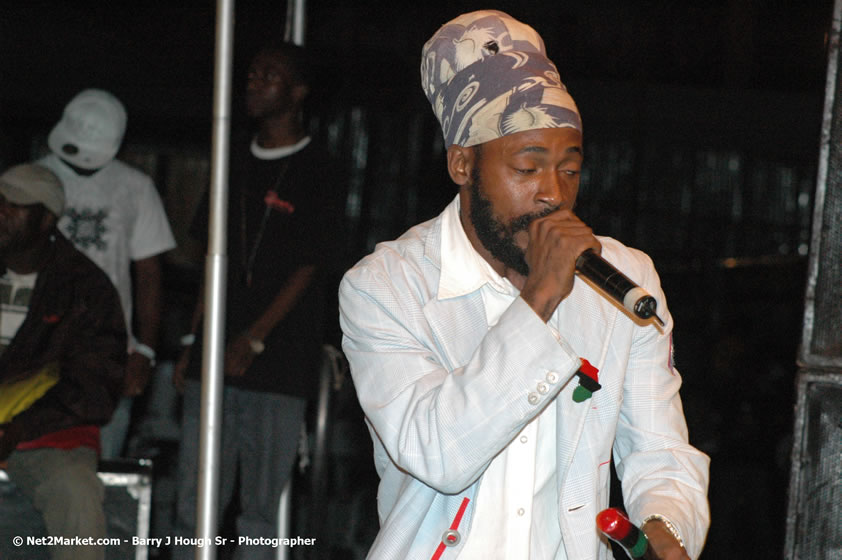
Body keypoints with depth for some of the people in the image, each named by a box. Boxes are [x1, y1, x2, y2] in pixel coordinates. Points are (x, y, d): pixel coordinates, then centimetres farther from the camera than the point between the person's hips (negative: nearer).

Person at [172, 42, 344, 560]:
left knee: (261, 507, -1)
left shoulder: (317, 173, -1)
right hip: (215, 360, 5)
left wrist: (254, 339, -15)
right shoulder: (235, 162, 15)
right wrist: (194, 341, 12)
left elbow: (307, 269, -6)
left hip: (278, 364, -5)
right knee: (195, 499, 2)